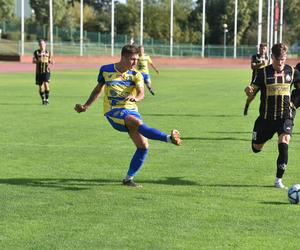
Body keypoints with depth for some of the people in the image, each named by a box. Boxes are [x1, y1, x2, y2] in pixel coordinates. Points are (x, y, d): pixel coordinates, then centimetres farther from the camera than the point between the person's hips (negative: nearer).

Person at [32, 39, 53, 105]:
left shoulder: (47, 52, 9)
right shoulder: (36, 52, 3)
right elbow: (33, 61, 0)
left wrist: (51, 61, -3)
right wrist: (38, 61, -19)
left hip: (46, 71, 0)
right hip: (39, 71, 0)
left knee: (46, 84, -18)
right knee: (40, 86, 5)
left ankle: (47, 99, -9)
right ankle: (43, 100, 20)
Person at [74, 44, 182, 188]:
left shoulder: (136, 75, 2)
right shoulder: (106, 70, 2)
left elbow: (141, 93, -17)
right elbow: (98, 89, 19)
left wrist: (136, 98, -39)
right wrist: (86, 106, 22)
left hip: (131, 110, 3)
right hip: (113, 111, -3)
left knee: (143, 146, -8)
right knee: (137, 122, -35)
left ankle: (128, 179, 6)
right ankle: (169, 138, -47)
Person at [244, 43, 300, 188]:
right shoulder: (263, 72, -4)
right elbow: (252, 92, -6)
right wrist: (248, 90, -30)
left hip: (286, 116, 0)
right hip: (266, 116, 0)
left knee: (283, 144, -22)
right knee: (256, 148, 12)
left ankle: (279, 180, -12)